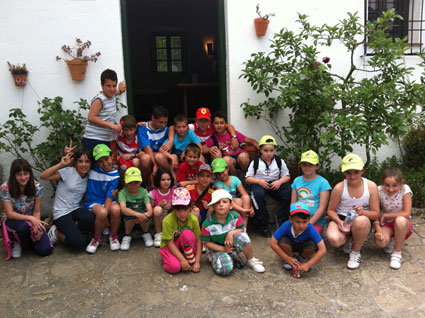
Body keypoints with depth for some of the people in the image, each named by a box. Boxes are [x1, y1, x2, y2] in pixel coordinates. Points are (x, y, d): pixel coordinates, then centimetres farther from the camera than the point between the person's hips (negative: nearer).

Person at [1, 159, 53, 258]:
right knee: (24, 225, -40)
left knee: (45, 250, -17)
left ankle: (26, 240, 16)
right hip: (14, 221, -2)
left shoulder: (37, 187, -13)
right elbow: (10, 213, -18)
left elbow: (37, 212, -7)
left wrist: (36, 227, -25)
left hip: (32, 220, 2)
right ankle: (18, 242, -2)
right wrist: (30, 218, -32)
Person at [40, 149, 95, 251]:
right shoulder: (68, 171, -10)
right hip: (61, 213, -5)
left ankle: (69, 230, -2)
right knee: (78, 243, -23)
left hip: (76, 209, 5)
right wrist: (61, 165, -27)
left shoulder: (88, 177, 8)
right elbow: (43, 176, -19)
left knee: (90, 219, -32)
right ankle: (56, 232, 6)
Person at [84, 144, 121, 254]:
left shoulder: (115, 175, 0)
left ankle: (113, 236, -6)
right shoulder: (92, 169, 3)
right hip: (93, 202, 0)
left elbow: (110, 195, -10)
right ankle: (96, 239, -6)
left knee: (116, 209, -35)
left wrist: (106, 208, -23)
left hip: (107, 201, 1)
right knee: (102, 212, -35)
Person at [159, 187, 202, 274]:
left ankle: (192, 261, -16)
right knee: (174, 267, -33)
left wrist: (197, 262, -22)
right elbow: (170, 243, -22)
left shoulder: (193, 219, -17)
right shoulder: (168, 220, -25)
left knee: (187, 232, -32)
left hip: (186, 245, 2)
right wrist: (182, 260, -28)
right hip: (169, 247, -2)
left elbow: (198, 241, -15)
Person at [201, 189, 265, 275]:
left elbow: (241, 229, 0)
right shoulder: (207, 224, -21)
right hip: (218, 248, -2)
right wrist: (223, 249, -19)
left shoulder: (235, 216, -14)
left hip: (233, 244, 2)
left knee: (242, 236, -30)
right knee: (225, 270, -28)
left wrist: (231, 233, -23)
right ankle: (214, 259, 9)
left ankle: (251, 260, -4)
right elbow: (206, 242, -12)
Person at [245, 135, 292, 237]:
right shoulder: (255, 162, 2)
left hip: (275, 184, 2)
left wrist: (279, 181, -15)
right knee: (258, 194, -38)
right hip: (258, 183, -2)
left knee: (289, 191, -27)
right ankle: (263, 225, -23)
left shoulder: (279, 161, 8)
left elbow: (287, 176, 7)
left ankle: (282, 221, -13)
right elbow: (248, 178, 1)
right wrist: (259, 181, -17)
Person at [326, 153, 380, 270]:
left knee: (361, 220, -41)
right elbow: (331, 210, 0)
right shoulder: (339, 188, -9)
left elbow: (375, 214, -4)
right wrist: (339, 221, -22)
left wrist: (363, 212, -27)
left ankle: (355, 252, -10)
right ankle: (348, 239, 10)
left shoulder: (371, 186, -7)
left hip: (363, 220, 0)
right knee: (333, 239, -34)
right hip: (342, 219, 0)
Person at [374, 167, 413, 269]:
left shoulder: (405, 190, -19)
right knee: (380, 241, -30)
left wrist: (386, 215, -19)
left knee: (400, 220, -38)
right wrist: (378, 230, -28)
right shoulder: (379, 191, -15)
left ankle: (397, 252, -15)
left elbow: (406, 213, -22)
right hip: (386, 224, 1)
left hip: (402, 224, -1)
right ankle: (391, 240, 12)